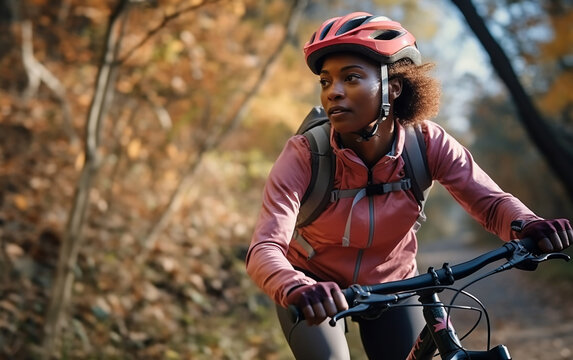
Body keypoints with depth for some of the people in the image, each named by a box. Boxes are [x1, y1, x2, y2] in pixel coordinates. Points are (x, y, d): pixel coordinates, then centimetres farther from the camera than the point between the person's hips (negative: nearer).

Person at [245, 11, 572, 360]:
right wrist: (297, 290, -60)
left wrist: (528, 226, -46)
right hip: (317, 288, -2)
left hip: (391, 284, 3)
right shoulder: (304, 155, -29)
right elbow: (265, 249, -37)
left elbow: (491, 202, -22)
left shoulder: (427, 143, -22)